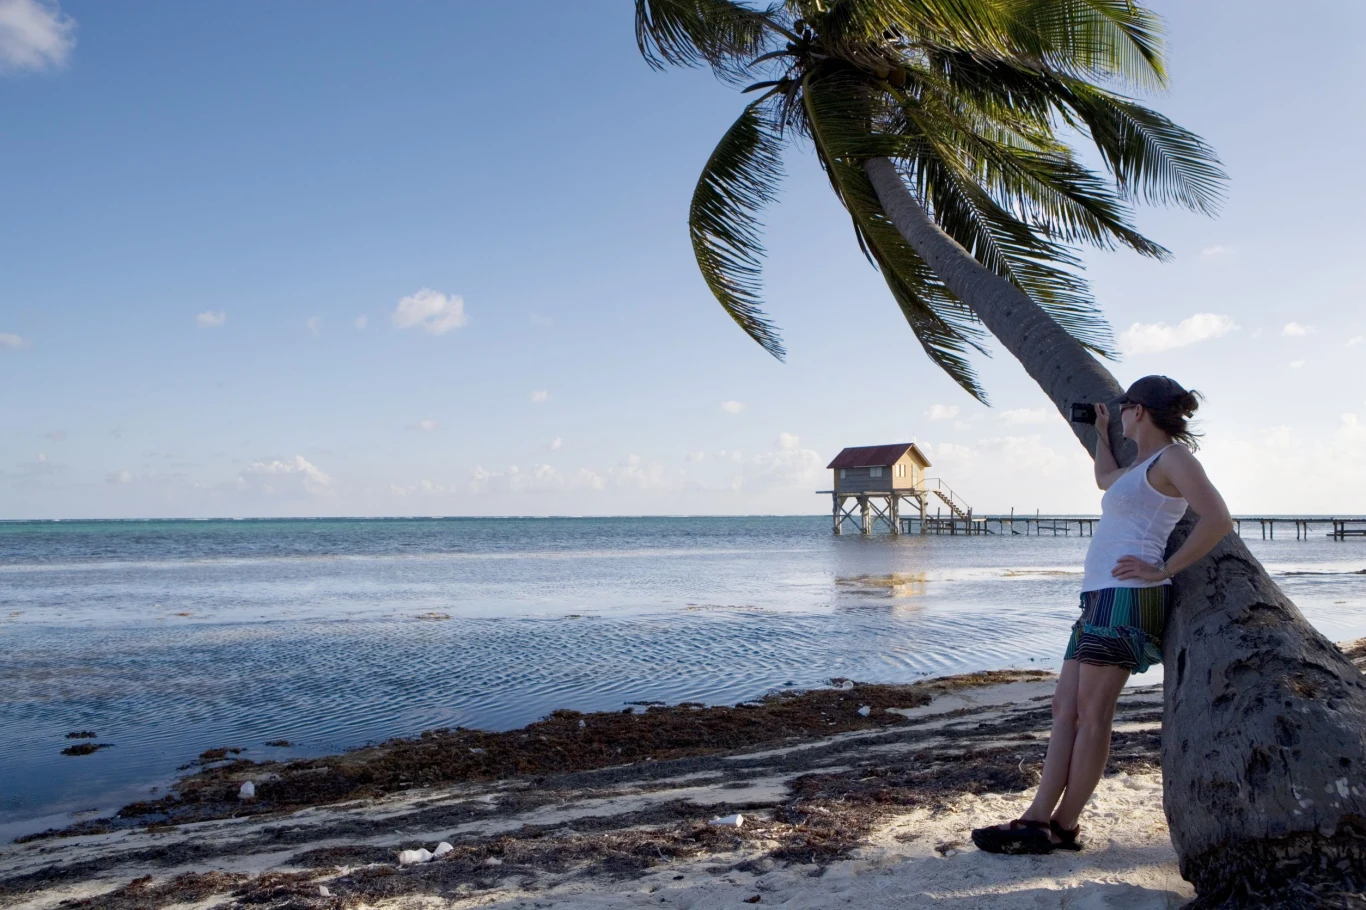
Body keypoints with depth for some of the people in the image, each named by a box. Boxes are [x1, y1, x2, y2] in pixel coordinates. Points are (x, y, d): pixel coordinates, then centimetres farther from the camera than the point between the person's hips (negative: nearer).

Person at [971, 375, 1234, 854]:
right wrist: (1101, 432, 53)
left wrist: (1164, 570, -15)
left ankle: (1064, 826, -3)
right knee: (1065, 707, 4)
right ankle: (1038, 818, 3)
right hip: (1101, 598, 10)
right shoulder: (1142, 466, 25)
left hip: (1126, 596, -10)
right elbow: (1105, 479, 48)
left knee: (1092, 713, -8)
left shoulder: (1172, 457, -4)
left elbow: (1218, 520, -16)